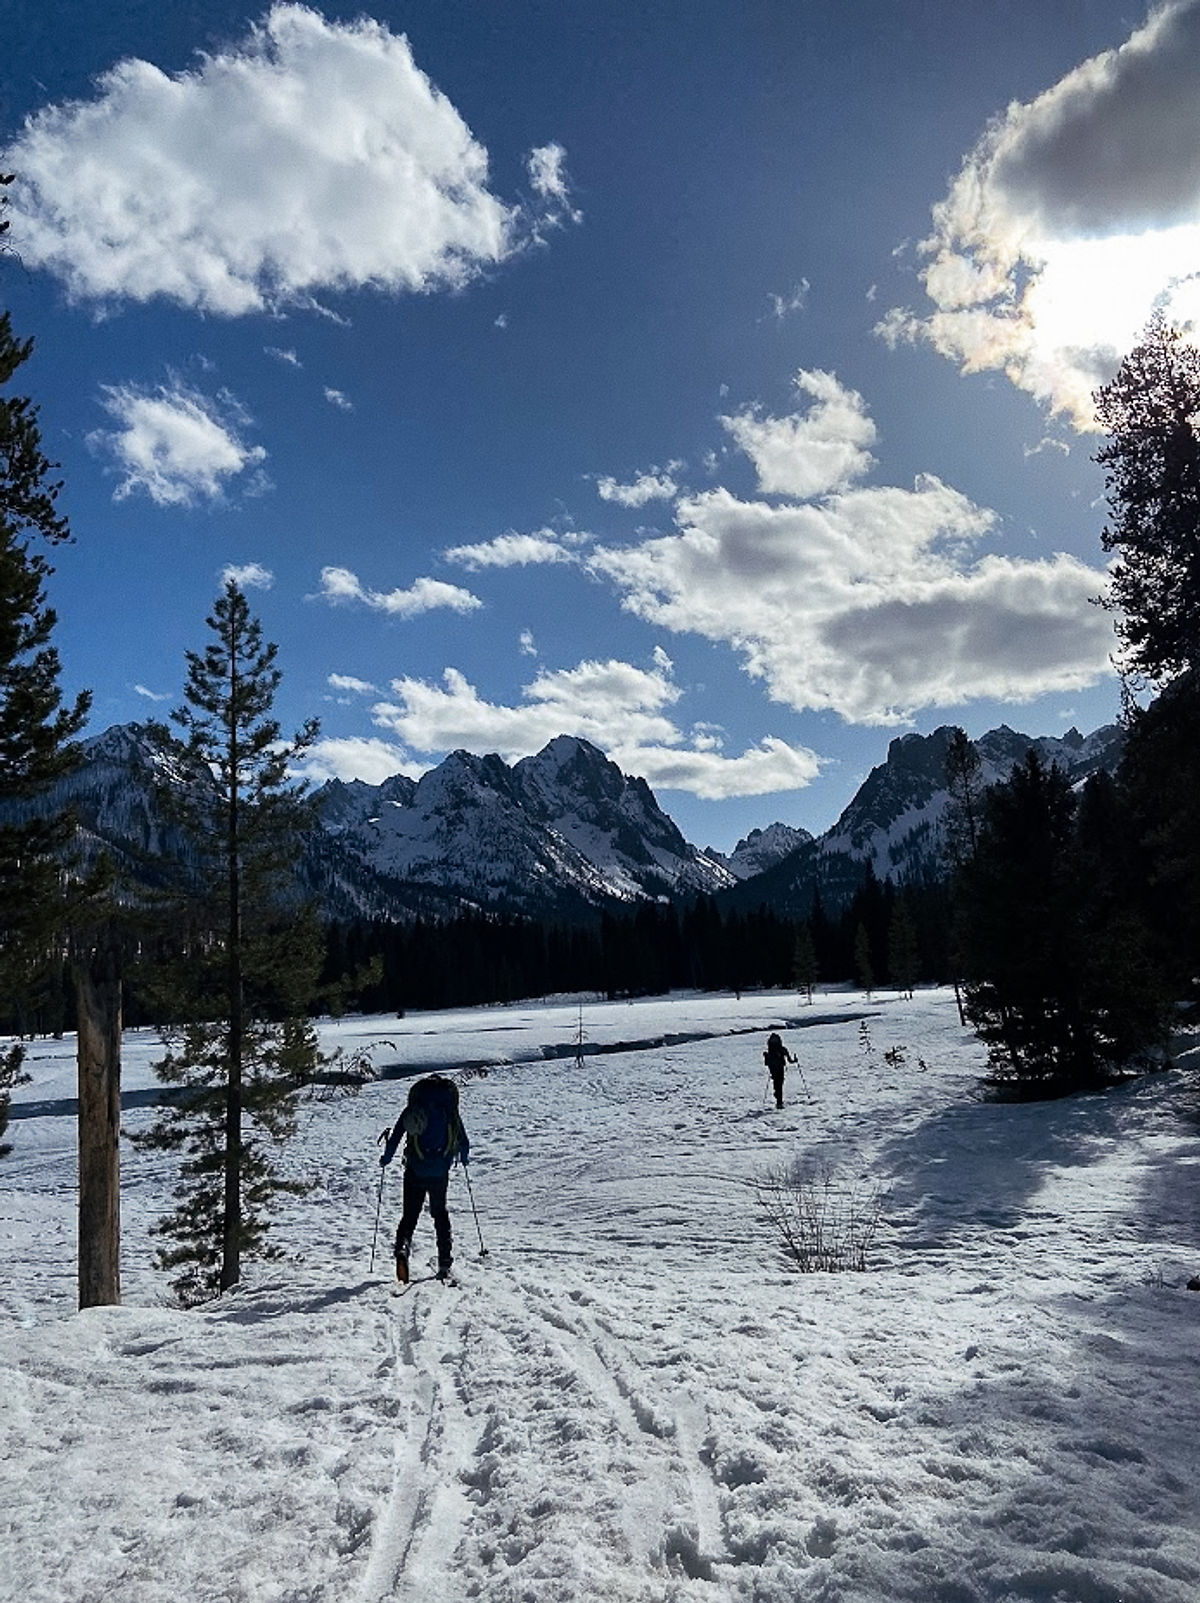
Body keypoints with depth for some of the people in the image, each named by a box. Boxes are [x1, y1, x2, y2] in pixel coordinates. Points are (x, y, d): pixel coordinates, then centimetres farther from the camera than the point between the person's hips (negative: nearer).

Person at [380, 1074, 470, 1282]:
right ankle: (445, 1263, 16)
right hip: (440, 1171, 1)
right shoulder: (450, 1111, 1)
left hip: (415, 1170, -1)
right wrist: (463, 1156, 29)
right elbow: (464, 1141, 8)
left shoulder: (413, 1109, -2)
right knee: (440, 1213, 18)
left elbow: (396, 1134, -4)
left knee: (409, 1215, 7)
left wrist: (386, 1158, 10)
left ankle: (402, 1247, -21)